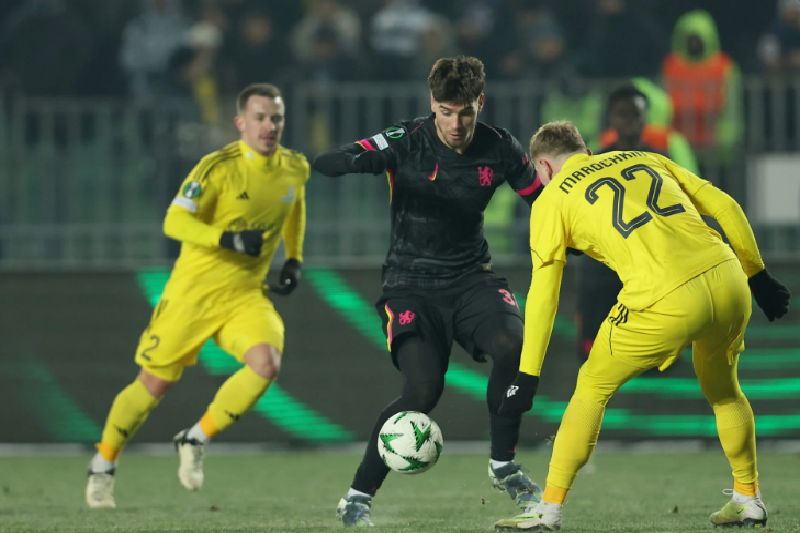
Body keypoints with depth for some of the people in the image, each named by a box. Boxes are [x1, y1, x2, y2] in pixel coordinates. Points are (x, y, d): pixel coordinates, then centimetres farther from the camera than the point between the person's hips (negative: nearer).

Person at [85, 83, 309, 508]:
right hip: (194, 290, -4)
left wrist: (294, 258, 16)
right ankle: (103, 466, 26)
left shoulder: (294, 169, 3)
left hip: (246, 294, 4)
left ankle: (195, 440, -3)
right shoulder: (218, 168, -15)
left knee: (267, 364, -24)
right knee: (155, 383, 3)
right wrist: (228, 239, -34)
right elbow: (175, 222, -21)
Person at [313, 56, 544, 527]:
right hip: (412, 283, -3)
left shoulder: (499, 149, -4)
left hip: (472, 276, 3)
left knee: (513, 346, -27)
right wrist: (354, 160, -43)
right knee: (423, 391, -22)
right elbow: (324, 164, -19)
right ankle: (358, 496, -6)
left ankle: (503, 465, -6)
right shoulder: (408, 141, -12)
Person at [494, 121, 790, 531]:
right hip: (728, 283, 5)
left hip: (666, 304, -5)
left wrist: (527, 376, 13)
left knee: (592, 388, 16)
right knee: (721, 387, 31)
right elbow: (725, 208, 21)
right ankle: (748, 500, 37)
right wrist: (758, 277, 28)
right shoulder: (644, 159, 26)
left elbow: (543, 294, 10)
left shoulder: (554, 197, 13)